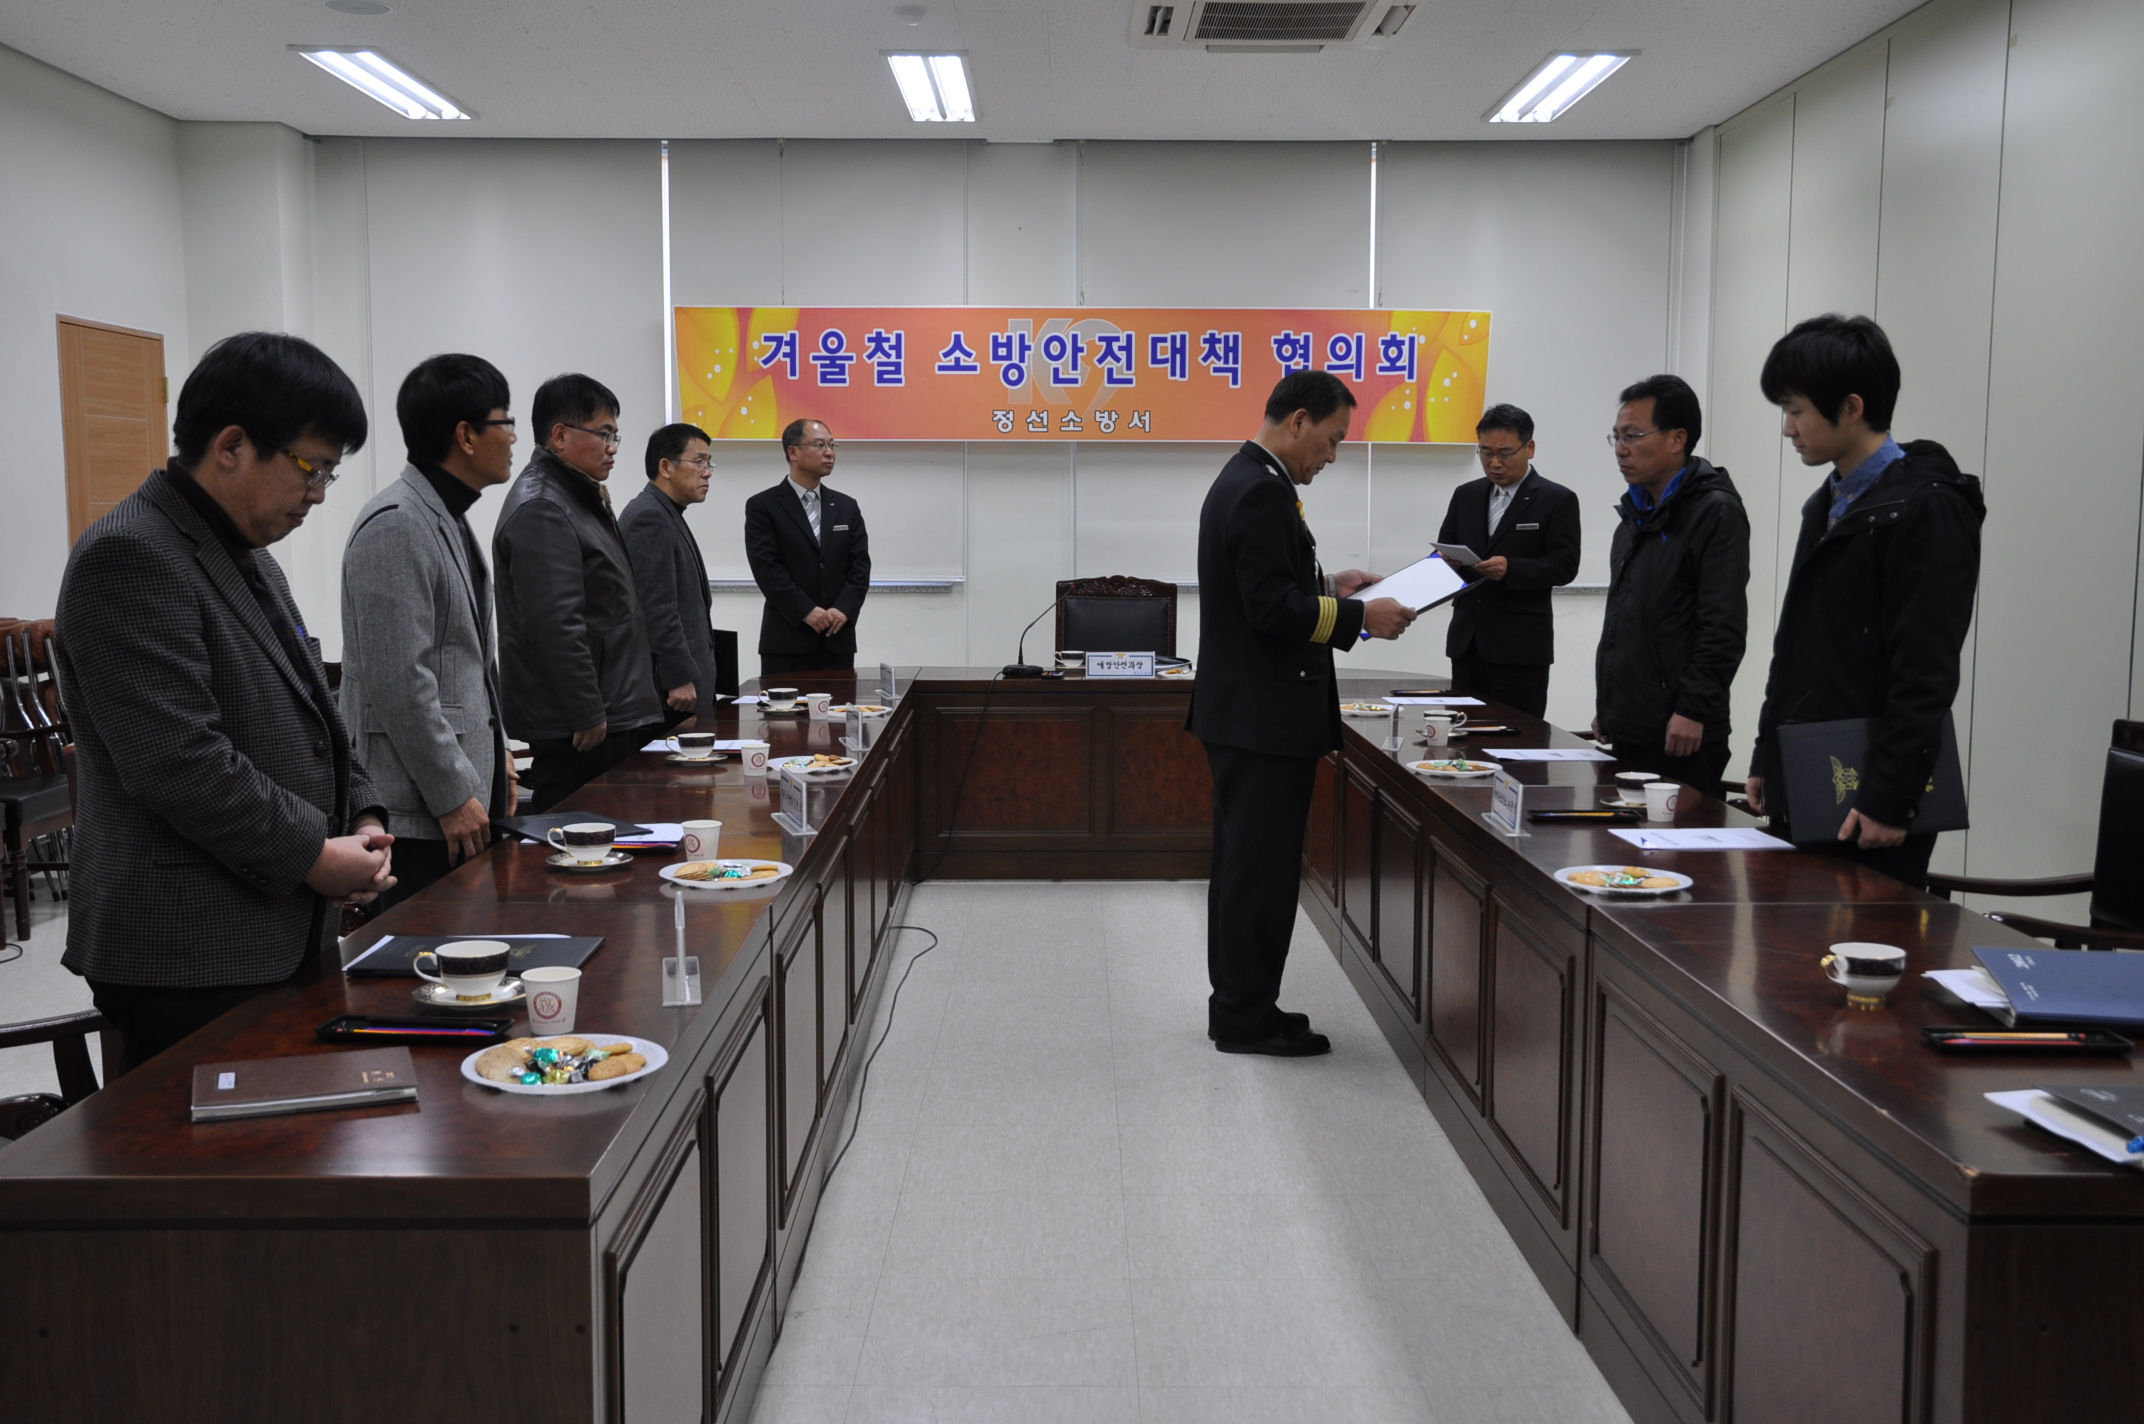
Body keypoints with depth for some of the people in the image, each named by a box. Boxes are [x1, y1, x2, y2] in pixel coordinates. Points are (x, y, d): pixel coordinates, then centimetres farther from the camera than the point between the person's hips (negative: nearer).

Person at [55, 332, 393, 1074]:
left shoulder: (247, 555, 17)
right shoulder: (130, 559, -15)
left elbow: (307, 717, 23)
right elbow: (179, 763, -23)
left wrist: (361, 816, 6)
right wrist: (312, 854, -16)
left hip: (284, 939, 9)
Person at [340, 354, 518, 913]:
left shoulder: (449, 519, 17)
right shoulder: (395, 525, -16)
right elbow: (400, 682, -21)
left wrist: (495, 753, 20)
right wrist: (453, 796, -18)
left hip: (468, 786, 10)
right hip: (420, 811, -10)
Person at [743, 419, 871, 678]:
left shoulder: (846, 506, 14)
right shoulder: (763, 506, 0)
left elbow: (860, 565, 7)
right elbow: (766, 567, -9)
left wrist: (844, 609, -9)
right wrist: (806, 612, -15)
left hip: (838, 639, 4)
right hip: (787, 640, -4)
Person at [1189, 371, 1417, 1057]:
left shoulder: (1244, 481, 14)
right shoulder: (1262, 492, -18)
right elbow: (1273, 609, -24)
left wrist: (1329, 586, 14)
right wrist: (1360, 616, -16)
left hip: (1243, 710, 11)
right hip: (1265, 714, -11)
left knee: (1244, 865, 16)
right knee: (1262, 869, -2)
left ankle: (1238, 1005, 26)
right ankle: (1248, 1018, 7)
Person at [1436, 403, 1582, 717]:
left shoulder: (1557, 500, -1)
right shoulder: (1465, 495, 14)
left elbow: (1564, 566, -8)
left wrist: (1511, 568, -23)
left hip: (1520, 647, -5)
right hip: (1467, 642, 5)